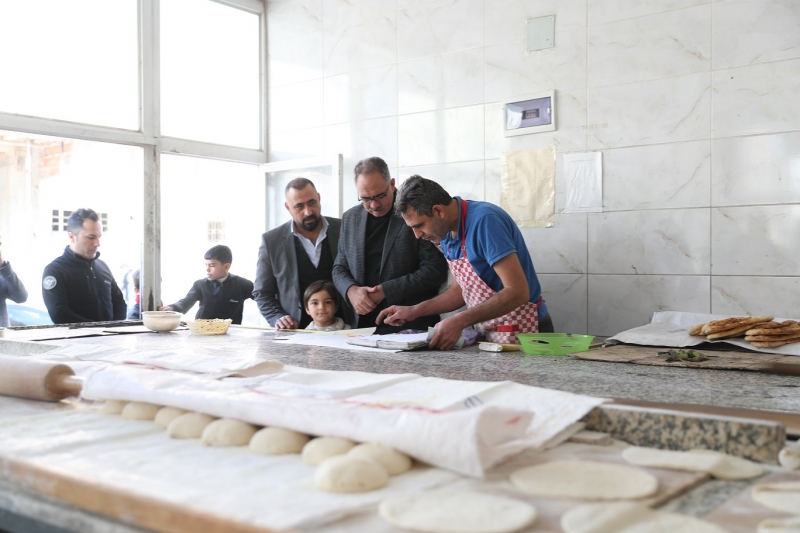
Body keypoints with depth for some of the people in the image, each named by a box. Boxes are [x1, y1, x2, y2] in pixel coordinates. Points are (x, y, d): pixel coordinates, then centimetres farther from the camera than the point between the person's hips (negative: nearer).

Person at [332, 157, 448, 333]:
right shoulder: (350, 218, 11)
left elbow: (436, 270, -9)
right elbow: (340, 268, 17)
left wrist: (386, 290, -14)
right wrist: (351, 290, -5)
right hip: (363, 324, 5)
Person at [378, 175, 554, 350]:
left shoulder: (485, 220, -20)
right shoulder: (447, 232, 5)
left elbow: (517, 292, -25)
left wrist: (460, 321, -28)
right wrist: (414, 310, 7)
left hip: (523, 334, -7)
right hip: (491, 335, 7)